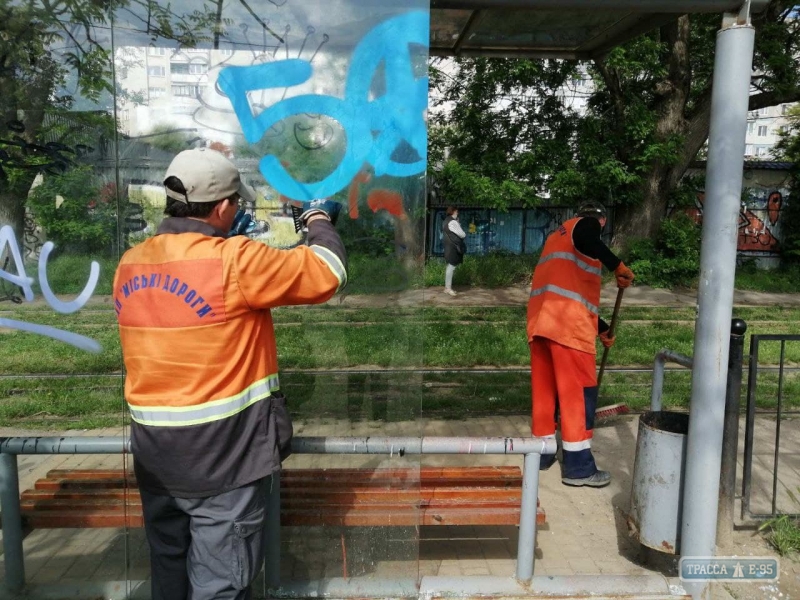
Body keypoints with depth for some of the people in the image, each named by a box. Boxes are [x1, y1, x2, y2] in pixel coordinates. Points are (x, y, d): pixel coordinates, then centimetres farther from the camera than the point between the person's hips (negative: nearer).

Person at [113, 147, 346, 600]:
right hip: (224, 455, -7)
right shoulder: (235, 261, -20)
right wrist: (319, 220, 7)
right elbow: (326, 271, -11)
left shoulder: (130, 265, 1)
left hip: (154, 450, 7)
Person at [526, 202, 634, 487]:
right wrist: (618, 266, -12)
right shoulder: (586, 225, 8)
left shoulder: (558, 235, 31)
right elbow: (586, 241, -22)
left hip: (541, 319, 8)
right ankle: (578, 466, 1)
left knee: (544, 386, 14)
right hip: (567, 323, -8)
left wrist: (601, 328, 40)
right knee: (578, 389, -3)